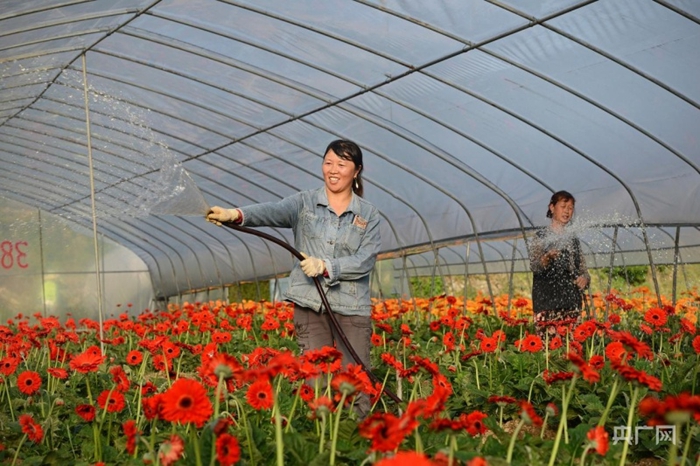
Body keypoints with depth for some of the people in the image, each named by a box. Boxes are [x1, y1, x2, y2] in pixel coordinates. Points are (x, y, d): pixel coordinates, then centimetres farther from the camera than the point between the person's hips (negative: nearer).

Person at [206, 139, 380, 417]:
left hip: (352, 308, 0)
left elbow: (366, 259, -3)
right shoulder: (305, 202, 7)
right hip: (310, 304, 0)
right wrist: (236, 214, -35)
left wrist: (325, 267, -17)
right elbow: (274, 211, -14)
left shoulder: (368, 214, 9)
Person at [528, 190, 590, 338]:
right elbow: (534, 266, -10)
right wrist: (547, 257, -31)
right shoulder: (541, 236, 3)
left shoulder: (574, 239, 17)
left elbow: (583, 269, 19)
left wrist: (585, 278, -4)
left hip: (572, 303, 4)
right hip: (547, 302, -4)